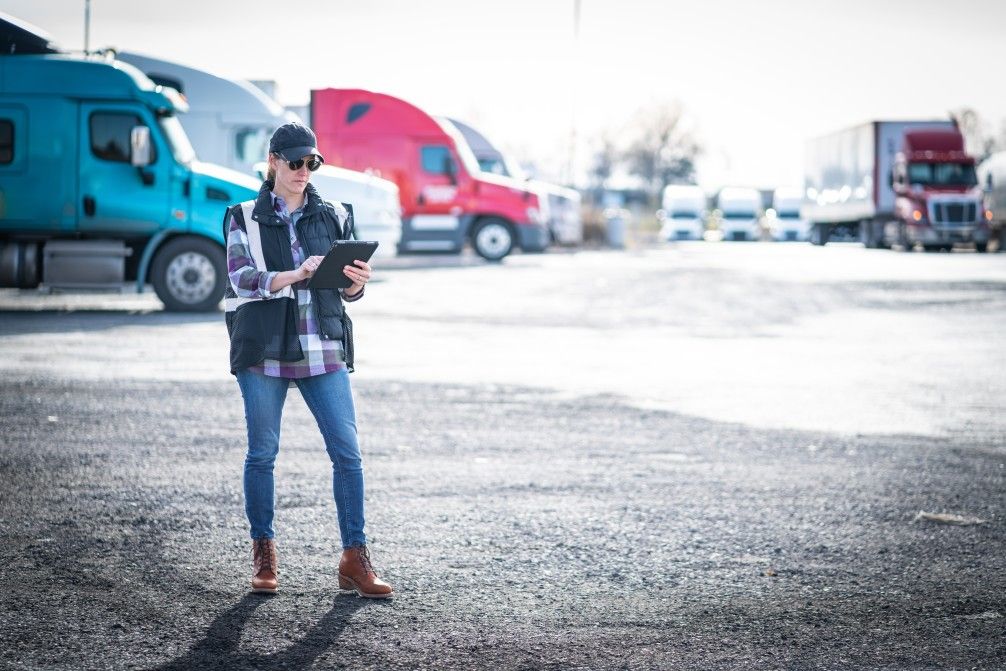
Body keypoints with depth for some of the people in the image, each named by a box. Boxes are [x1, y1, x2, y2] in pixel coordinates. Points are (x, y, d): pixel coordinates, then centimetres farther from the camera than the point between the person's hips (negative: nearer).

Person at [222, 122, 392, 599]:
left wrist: (357, 282, -13)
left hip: (323, 350, 2)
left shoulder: (333, 217, 10)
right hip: (264, 349, -2)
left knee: (347, 452, -5)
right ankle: (264, 555, 19)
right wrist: (296, 275, -25)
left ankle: (354, 559, 0)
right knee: (262, 453, 5)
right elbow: (242, 279, -10)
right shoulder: (245, 219, 4)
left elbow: (346, 291, 12)